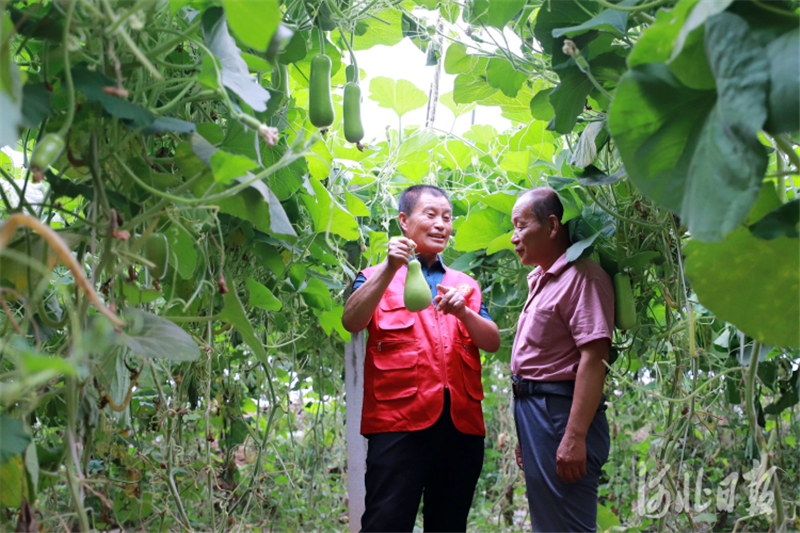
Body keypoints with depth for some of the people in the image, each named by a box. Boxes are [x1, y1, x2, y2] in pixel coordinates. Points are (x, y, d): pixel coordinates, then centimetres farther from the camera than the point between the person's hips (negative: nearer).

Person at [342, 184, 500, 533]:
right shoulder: (379, 277, 10)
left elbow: (493, 342, 10)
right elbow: (351, 321, -9)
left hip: (462, 423, 4)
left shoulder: (465, 285, 22)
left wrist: (463, 312, -9)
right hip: (399, 420, -4)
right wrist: (391, 269, -20)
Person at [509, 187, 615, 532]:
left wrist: (574, 437, -27)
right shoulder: (541, 280, 17)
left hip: (560, 412, -10)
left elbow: (593, 358, -22)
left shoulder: (581, 277, -14)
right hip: (533, 411, 10)